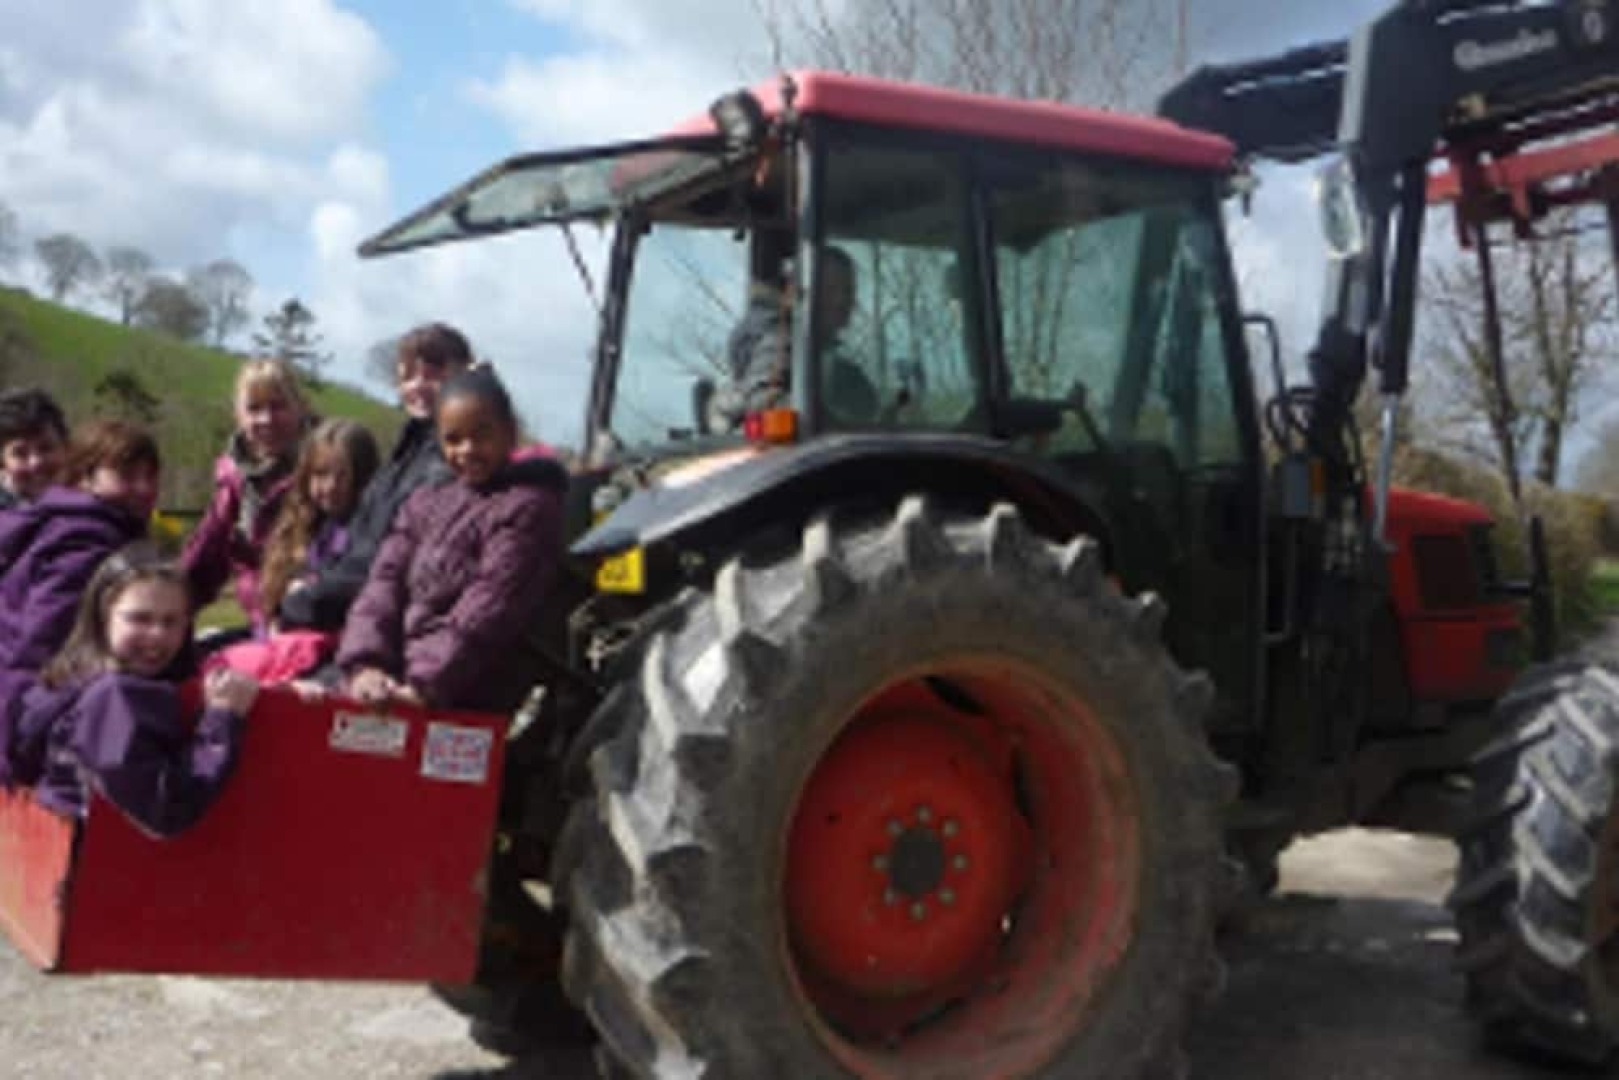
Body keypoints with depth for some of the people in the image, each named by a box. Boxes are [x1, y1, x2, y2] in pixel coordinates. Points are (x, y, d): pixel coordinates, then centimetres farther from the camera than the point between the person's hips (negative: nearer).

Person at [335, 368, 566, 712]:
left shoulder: (526, 508, -3)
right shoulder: (426, 504, 18)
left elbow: (488, 609, -13)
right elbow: (386, 581, 8)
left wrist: (426, 684, -21)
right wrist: (366, 663, -10)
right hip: (396, 686, 7)